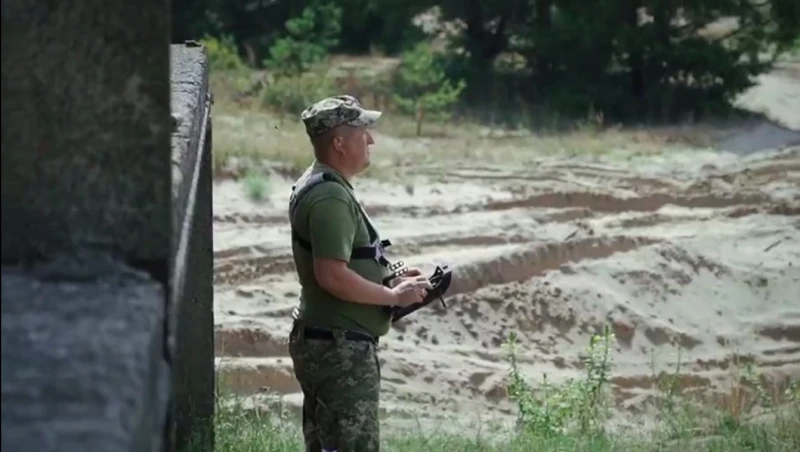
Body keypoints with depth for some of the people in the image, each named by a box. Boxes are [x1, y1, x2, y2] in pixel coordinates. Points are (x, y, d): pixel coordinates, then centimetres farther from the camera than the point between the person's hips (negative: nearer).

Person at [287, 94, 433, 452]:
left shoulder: (316, 186, 15)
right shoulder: (330, 197, -19)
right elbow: (332, 277, -27)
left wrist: (391, 278, 13)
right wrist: (393, 296, -16)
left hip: (326, 343, 11)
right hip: (340, 347, -11)